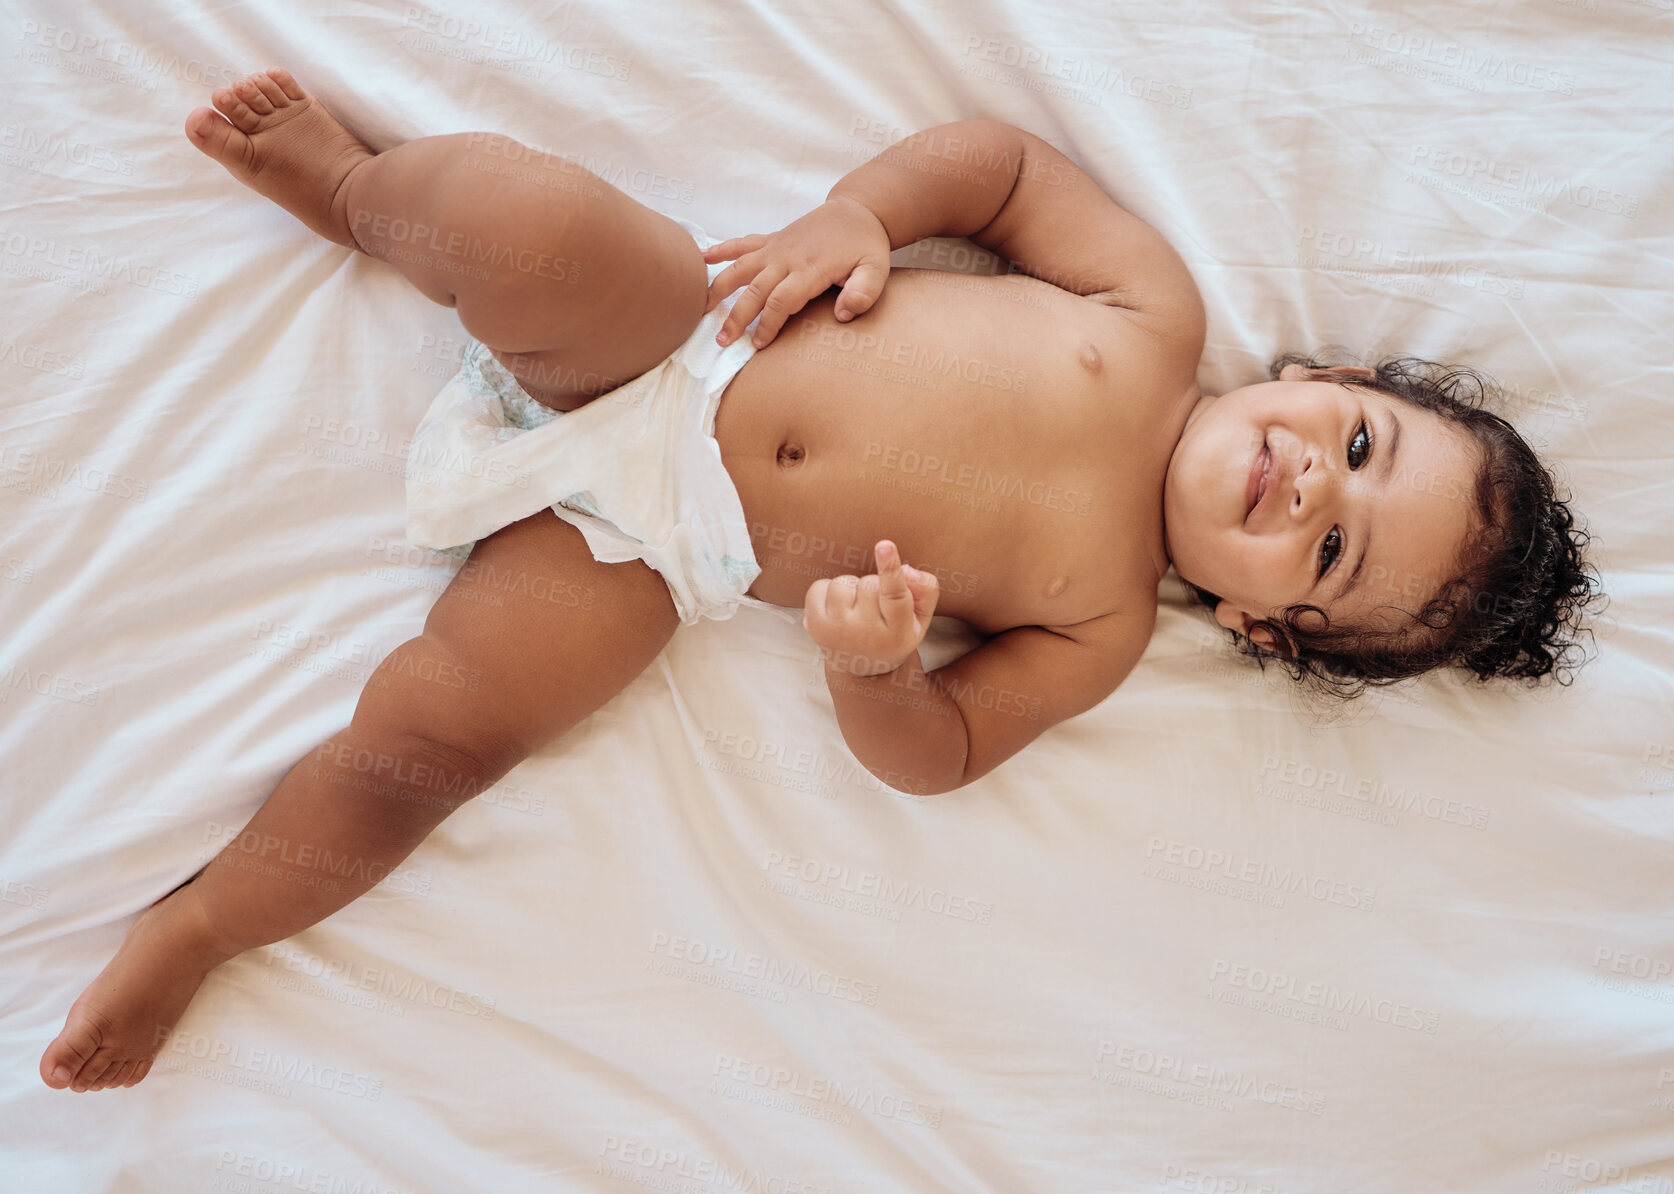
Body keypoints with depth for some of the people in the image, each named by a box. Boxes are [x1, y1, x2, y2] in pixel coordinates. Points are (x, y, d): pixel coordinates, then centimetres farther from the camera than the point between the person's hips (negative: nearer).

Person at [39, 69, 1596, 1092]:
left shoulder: (1101, 630, -4)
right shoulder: (1157, 316, -2)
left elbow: (934, 751, -5)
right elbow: (1008, 160, 5)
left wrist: (872, 665, -26)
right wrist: (854, 213, -11)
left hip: (653, 537, -2)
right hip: (671, 332, 2)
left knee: (427, 732, -17)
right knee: (516, 216, -26)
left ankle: (200, 921, 14)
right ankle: (354, 184, 13)